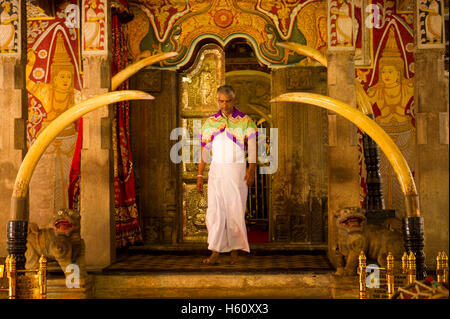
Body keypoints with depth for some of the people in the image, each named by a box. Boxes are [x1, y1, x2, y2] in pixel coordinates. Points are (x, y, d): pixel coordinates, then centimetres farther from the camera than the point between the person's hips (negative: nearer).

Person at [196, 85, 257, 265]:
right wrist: (200, 176, 5)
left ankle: (235, 252, 12)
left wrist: (251, 170, -22)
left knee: (236, 211, 1)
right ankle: (215, 254, -6)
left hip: (237, 171, -2)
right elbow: (204, 151, 11)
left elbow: (252, 148, -8)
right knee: (215, 211, -5)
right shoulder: (210, 123, 9)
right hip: (216, 171, 2)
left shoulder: (246, 122, 1)